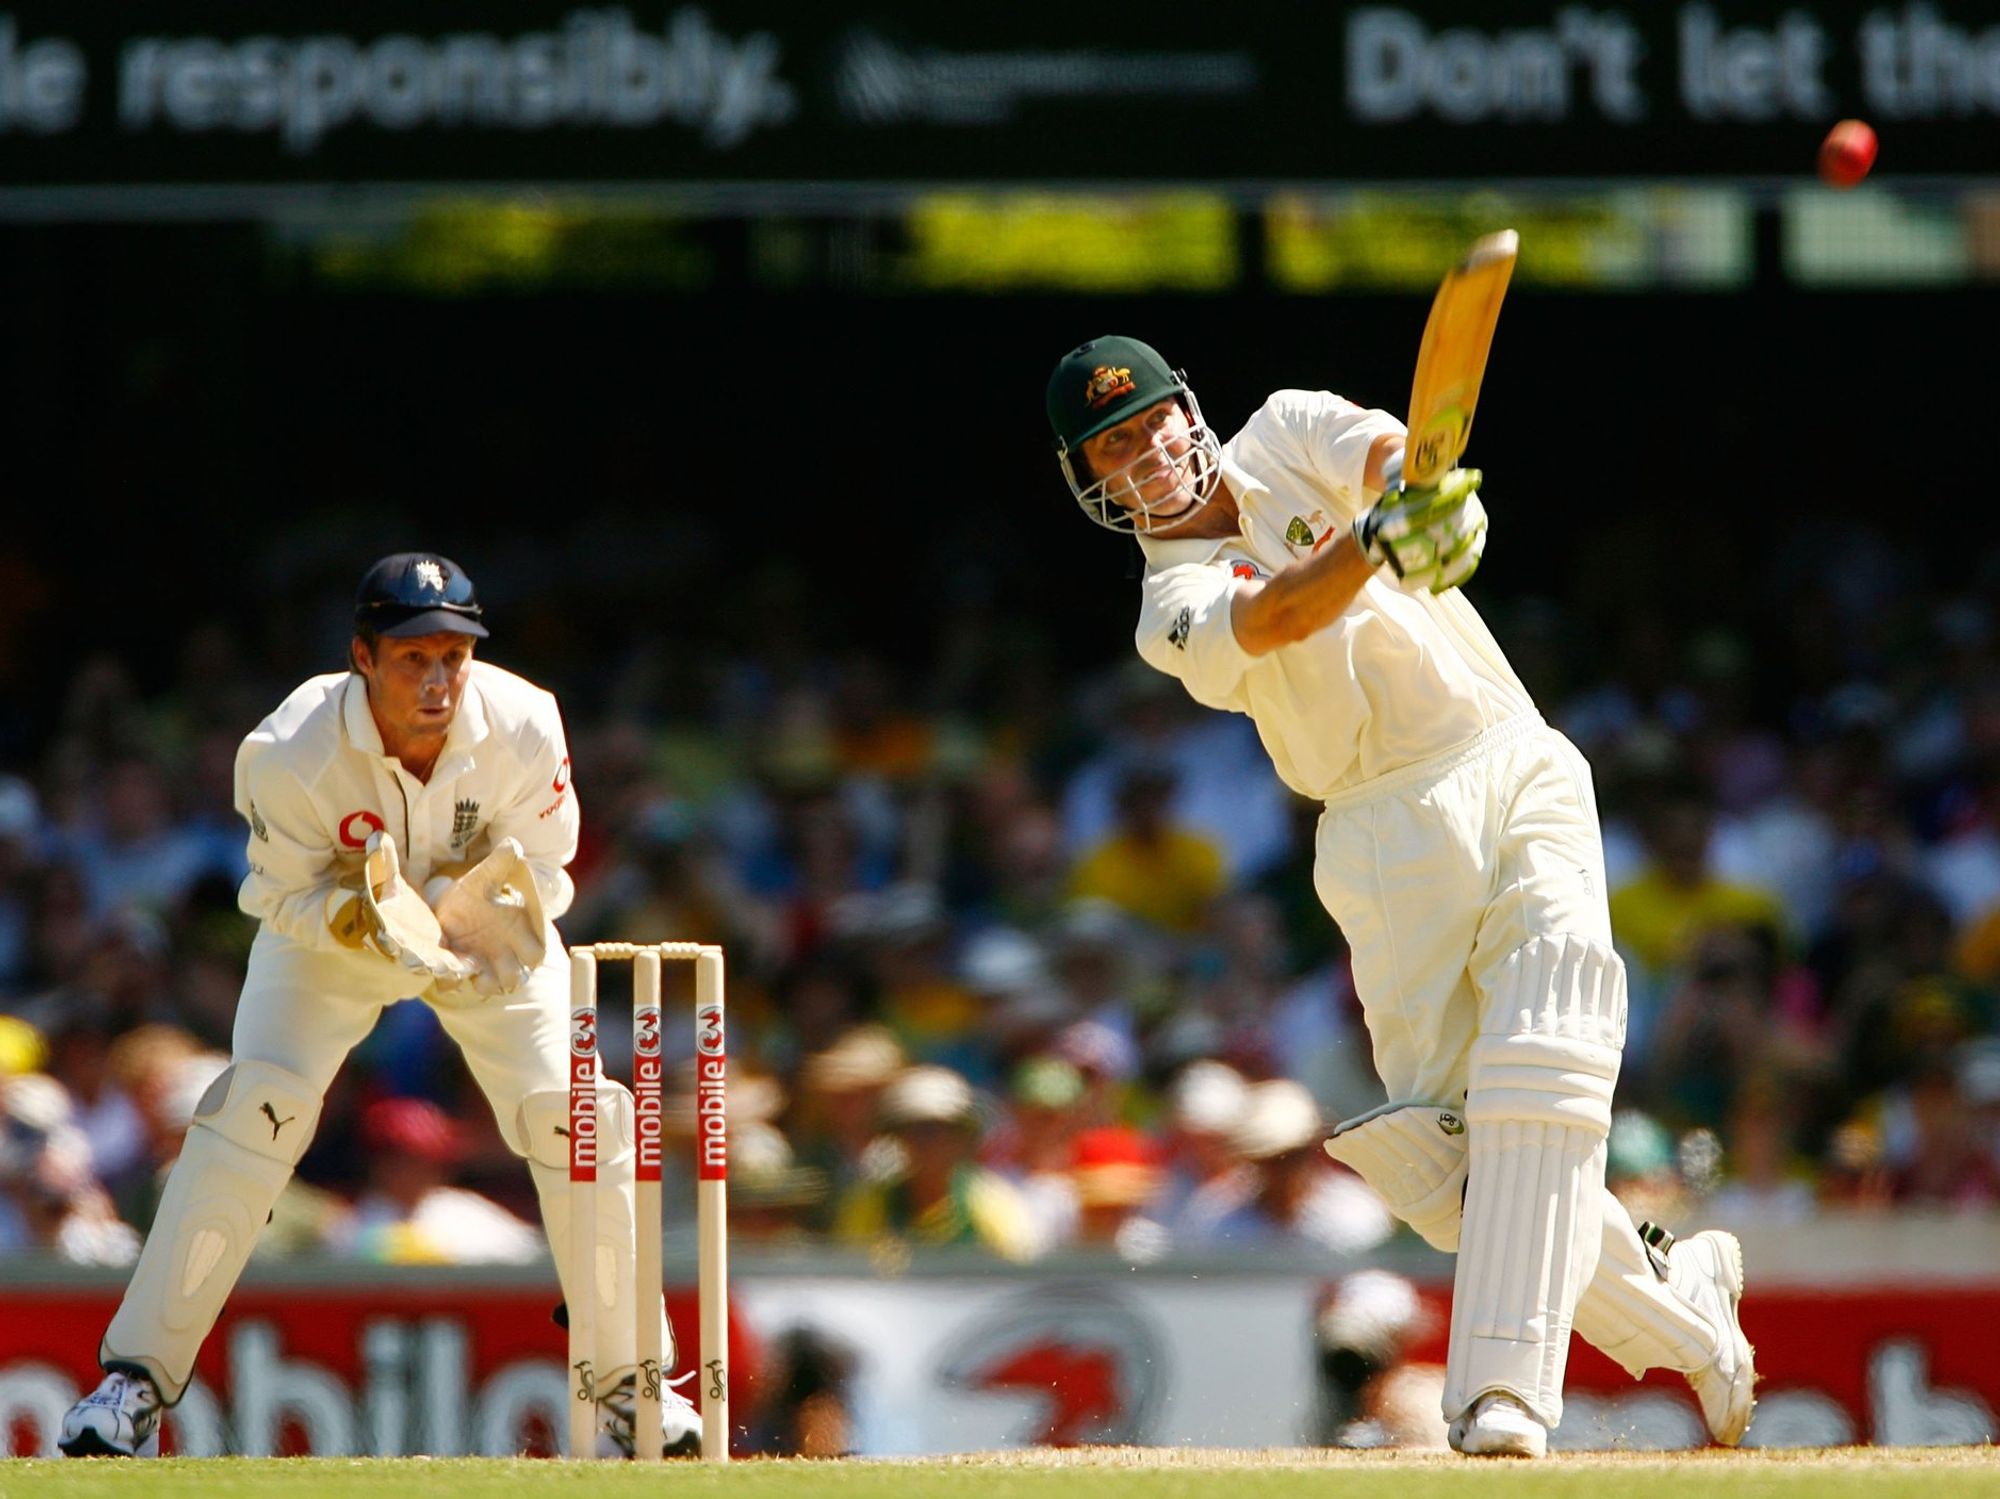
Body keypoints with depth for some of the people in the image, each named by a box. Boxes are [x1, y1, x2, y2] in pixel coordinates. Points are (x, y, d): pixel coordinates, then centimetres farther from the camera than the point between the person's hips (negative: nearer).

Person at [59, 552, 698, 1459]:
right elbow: (286, 897, -21)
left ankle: (627, 1384, 4)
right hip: (326, 918, -2)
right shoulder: (293, 751, -33)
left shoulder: (523, 730, -29)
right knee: (253, 1108, -21)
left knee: (574, 1118, -11)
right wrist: (365, 920, -42)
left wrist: (462, 918, -37)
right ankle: (135, 1381, -13)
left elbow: (540, 872, -16)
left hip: (480, 917, 2)